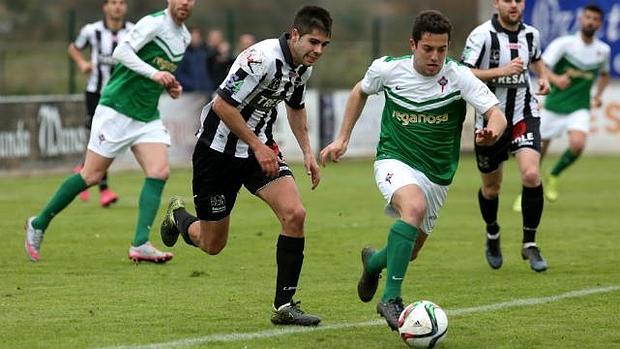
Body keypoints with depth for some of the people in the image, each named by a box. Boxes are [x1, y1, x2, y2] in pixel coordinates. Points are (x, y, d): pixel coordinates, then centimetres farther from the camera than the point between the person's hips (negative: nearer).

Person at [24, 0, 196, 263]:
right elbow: (121, 51, -27)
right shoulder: (154, 23, -15)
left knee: (159, 173, -12)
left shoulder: (184, 37, 11)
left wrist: (170, 86, 8)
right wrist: (153, 73, -36)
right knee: (91, 176, -3)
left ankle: (140, 245, -15)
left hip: (148, 117, 7)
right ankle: (39, 224, 13)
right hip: (117, 110, -7)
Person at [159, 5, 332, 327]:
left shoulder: (303, 66, -1)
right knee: (212, 245, 4)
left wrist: (307, 152, 10)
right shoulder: (263, 59, -28)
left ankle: (284, 305, -8)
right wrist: (258, 147, -23)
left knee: (294, 214, -16)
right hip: (219, 149, -7)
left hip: (260, 147, 7)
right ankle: (177, 216, 41)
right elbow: (222, 105, -27)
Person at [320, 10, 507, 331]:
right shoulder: (388, 69, -9)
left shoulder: (459, 77, -13)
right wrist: (342, 139, 9)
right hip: (395, 161, -3)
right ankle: (391, 299, -30)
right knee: (414, 207, -36)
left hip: (437, 176, 3)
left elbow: (497, 115, -19)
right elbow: (360, 92, 13)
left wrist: (491, 131, -43)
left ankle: (374, 260, 52)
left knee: (409, 252, 13)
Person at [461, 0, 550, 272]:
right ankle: (492, 234, 42)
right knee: (491, 188, 11)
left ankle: (529, 244, -4)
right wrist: (501, 71, -27)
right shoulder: (482, 35, -12)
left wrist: (543, 77, 6)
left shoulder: (531, 34, 3)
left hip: (524, 115, 2)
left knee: (531, 175, -19)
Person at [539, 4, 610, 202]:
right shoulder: (564, 44, -10)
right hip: (554, 106, -1)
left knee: (577, 144, -24)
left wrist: (598, 95, 7)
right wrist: (555, 78, -38)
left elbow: (604, 74, 24)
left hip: (579, 109, 2)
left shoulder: (603, 50, 3)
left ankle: (552, 178, 2)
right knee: (539, 150, 3)